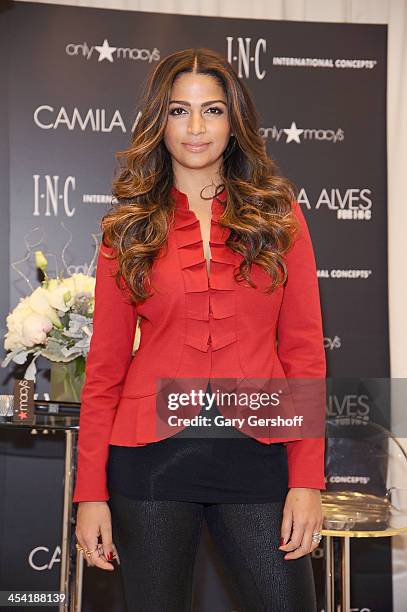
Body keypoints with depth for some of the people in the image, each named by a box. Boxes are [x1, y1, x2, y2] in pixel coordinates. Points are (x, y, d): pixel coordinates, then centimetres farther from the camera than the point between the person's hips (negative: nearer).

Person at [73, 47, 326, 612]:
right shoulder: (130, 227, 6)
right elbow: (105, 366, 5)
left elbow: (304, 351, 3)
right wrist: (91, 493, -1)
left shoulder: (279, 215, 5)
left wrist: (308, 479, -5)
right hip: (153, 453, 0)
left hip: (256, 452, 0)